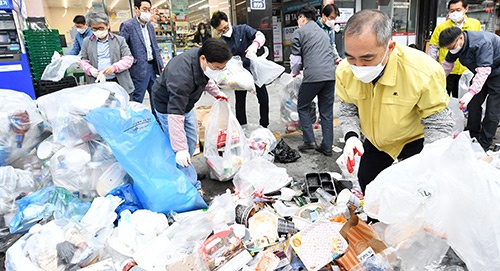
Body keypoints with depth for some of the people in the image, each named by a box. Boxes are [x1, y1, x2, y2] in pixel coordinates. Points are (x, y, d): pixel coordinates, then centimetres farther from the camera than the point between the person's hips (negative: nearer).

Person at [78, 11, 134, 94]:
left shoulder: (119, 40, 7)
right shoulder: (86, 42, 13)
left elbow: (128, 58, 1)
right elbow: (83, 60, 15)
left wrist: (115, 67, -16)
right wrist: (90, 70, -8)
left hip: (119, 82, -1)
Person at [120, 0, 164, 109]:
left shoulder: (150, 26, 14)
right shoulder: (127, 25, -8)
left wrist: (161, 66, 13)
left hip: (152, 66, 7)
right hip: (140, 68, -7)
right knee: (137, 99, -1)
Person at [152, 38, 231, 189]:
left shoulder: (200, 55, -16)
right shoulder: (181, 78, -43)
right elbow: (175, 115, -42)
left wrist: (216, 92, 12)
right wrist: (180, 149, -41)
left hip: (186, 103, 8)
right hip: (168, 107, -8)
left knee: (191, 143, 17)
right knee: (182, 153, -7)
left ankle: (184, 173, 36)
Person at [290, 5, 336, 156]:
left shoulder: (300, 32, 6)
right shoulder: (323, 32, 26)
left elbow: (296, 57, 5)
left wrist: (295, 72, 25)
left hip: (313, 75, -6)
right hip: (330, 75, 6)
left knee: (303, 107, 12)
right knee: (327, 112, 10)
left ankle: (309, 141, 6)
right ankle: (327, 147, 12)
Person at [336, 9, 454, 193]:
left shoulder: (424, 72, -34)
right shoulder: (344, 71, -23)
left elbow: (438, 123, -23)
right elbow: (348, 109, -6)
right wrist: (351, 136, -25)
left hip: (415, 140, -3)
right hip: (374, 141, 4)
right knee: (366, 183, 19)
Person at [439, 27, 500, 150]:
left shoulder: (482, 43, -34)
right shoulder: (455, 44, -9)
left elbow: (484, 70, -41)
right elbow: (447, 64, 3)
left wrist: (471, 92, -49)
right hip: (482, 72, 8)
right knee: (473, 104, 7)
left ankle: (483, 144, -2)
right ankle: (472, 136, 20)